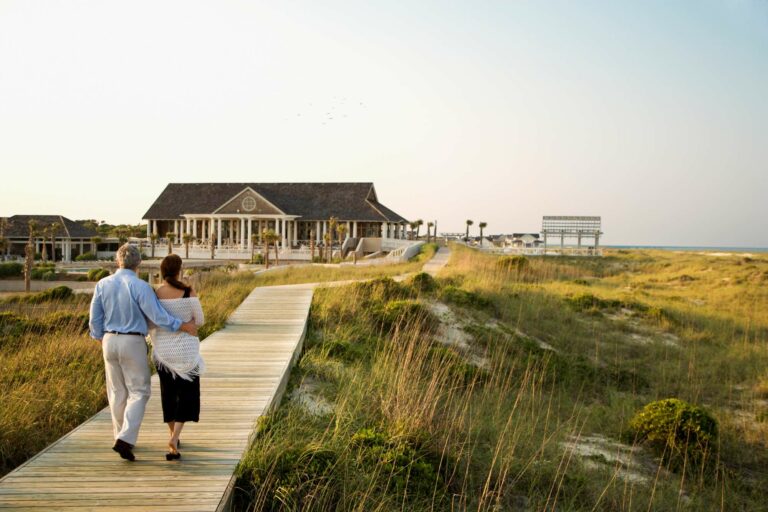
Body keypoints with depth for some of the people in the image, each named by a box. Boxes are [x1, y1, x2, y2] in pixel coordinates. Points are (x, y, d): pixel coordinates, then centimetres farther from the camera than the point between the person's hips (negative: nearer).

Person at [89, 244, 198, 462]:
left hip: (110, 340, 5)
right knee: (139, 392, 2)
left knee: (117, 392, 16)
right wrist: (184, 326, -6)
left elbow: (95, 319, 5)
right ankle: (125, 438, -13)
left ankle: (122, 437, 26)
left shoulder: (102, 285, 0)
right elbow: (158, 316, -17)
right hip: (133, 343, -5)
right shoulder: (140, 286, -16)